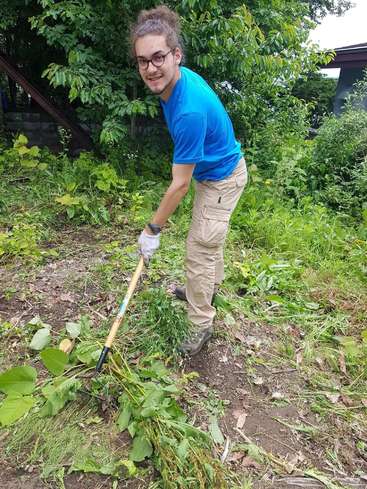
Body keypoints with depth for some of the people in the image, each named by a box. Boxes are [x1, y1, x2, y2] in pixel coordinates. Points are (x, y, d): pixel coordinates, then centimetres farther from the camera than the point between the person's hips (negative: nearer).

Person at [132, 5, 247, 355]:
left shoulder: (189, 111, -37)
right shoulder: (175, 79, -8)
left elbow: (180, 184, -31)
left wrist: (152, 230, -21)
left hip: (222, 179, -9)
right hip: (212, 171, 9)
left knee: (199, 250, -6)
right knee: (210, 239, 24)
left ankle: (201, 325, 10)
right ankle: (210, 287, 46)